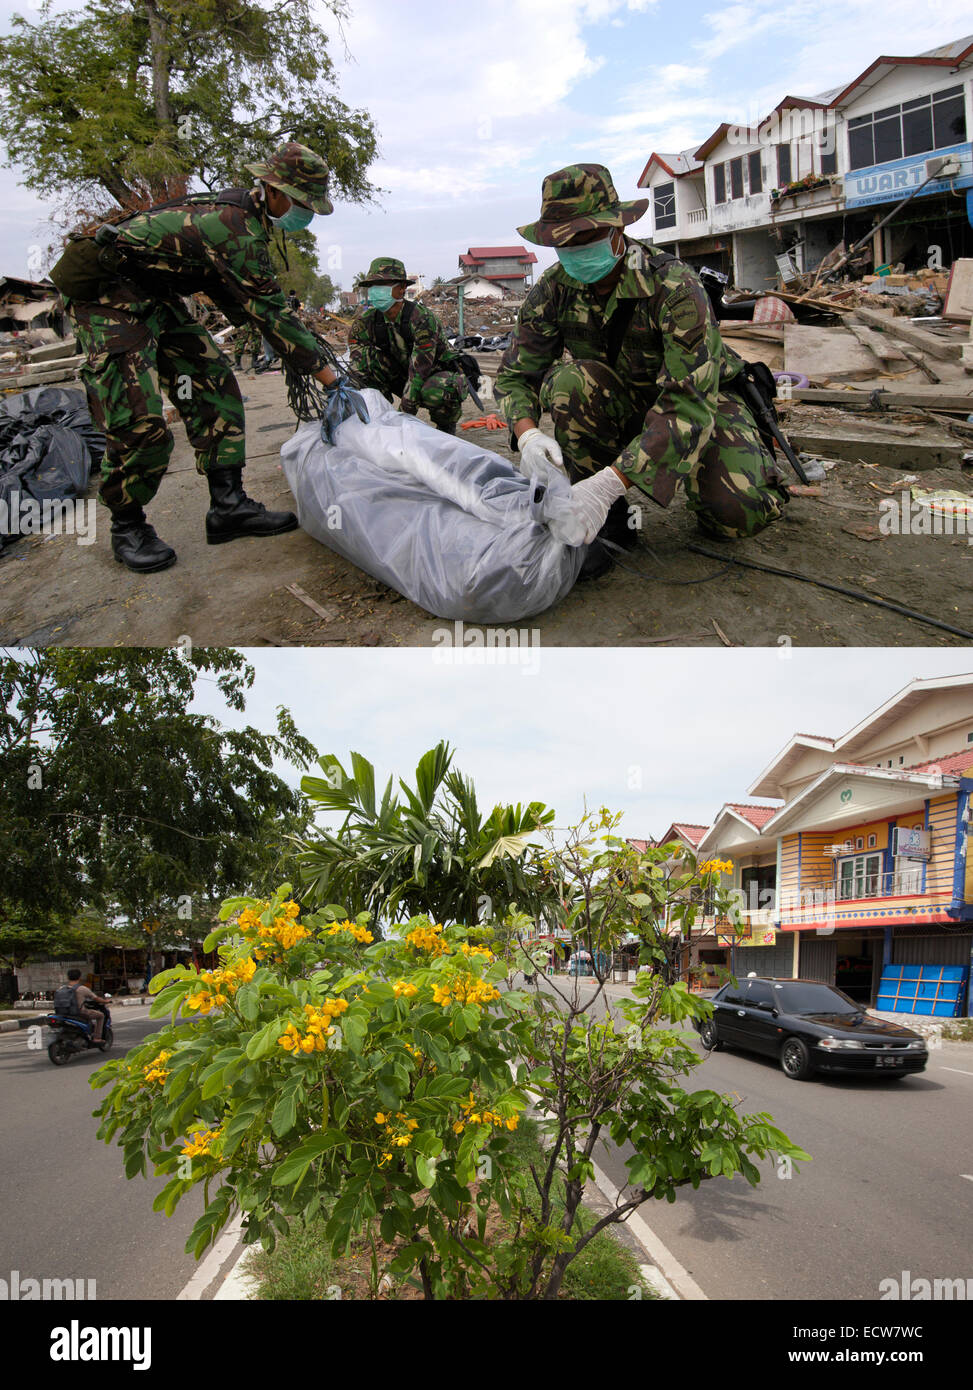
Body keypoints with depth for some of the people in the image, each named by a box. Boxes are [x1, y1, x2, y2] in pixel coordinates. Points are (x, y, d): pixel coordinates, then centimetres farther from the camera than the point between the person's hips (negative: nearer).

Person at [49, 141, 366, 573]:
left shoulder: (240, 211, 8)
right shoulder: (238, 230, -24)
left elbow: (231, 296, 14)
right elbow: (272, 314, -26)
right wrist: (331, 379, -24)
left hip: (153, 296, 10)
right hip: (107, 296, -10)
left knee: (214, 388, 3)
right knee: (140, 423, -15)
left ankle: (229, 505, 5)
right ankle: (127, 528, 2)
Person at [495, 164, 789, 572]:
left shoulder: (675, 288, -31)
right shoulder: (554, 289, -15)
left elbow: (690, 402, -40)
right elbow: (515, 373, -10)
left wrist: (609, 482, -53)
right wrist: (527, 434, -37)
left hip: (703, 399, -3)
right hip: (623, 404, 4)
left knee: (735, 514, -29)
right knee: (569, 382, -31)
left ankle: (755, 461, 10)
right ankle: (608, 523, -17)